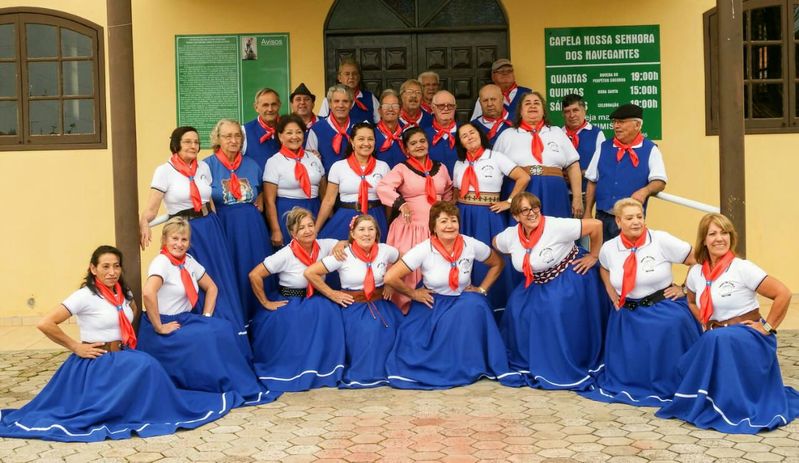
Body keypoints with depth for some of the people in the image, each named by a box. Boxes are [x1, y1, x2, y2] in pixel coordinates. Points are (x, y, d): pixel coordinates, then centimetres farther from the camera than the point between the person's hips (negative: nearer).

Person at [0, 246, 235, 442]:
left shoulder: (123, 293, 6)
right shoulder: (85, 296, -15)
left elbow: (134, 314, 30)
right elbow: (45, 324, -22)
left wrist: (130, 339, 13)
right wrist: (76, 347, -15)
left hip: (122, 358, 8)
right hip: (96, 362, -8)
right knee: (145, 365, -28)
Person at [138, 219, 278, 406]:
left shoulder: (188, 261, 8)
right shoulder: (161, 262, -16)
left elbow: (211, 287, 18)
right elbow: (147, 293, -34)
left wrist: (206, 317, 4)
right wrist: (159, 328, -28)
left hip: (184, 321, 7)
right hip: (163, 334, -7)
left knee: (223, 328, -16)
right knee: (208, 337, -25)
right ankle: (242, 390, -18)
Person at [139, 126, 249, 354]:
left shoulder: (204, 167, 8)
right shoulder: (165, 171, -5)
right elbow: (151, 208, -12)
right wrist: (143, 222, -32)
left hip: (211, 229, 5)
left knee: (223, 283, 5)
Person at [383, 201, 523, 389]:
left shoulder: (471, 245, -11)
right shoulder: (424, 250, -18)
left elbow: (497, 264, 7)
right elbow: (390, 277, -19)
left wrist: (482, 289, -1)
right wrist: (414, 294, -9)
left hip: (464, 302, 1)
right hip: (433, 304, -1)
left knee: (475, 306, -30)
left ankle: (472, 367, -20)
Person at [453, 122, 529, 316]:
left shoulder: (496, 157, -1)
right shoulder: (460, 163, 13)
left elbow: (523, 177, -7)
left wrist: (509, 202, -7)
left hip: (488, 217, -4)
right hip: (463, 218, 4)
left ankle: (494, 306, 4)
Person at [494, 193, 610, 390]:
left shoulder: (556, 227, -26)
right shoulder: (509, 236, -9)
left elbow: (596, 225, -22)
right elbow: (495, 243, 15)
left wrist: (593, 257, -12)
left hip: (570, 279, -6)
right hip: (536, 284, 6)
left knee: (561, 318, -19)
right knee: (518, 309, -3)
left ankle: (570, 370, 0)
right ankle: (529, 362, 16)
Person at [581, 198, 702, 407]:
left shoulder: (661, 240, -11)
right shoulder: (609, 248, 0)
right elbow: (603, 268, 26)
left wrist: (684, 288, -4)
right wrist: (610, 291, 11)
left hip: (663, 309, -3)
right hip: (627, 314, 4)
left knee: (674, 324, -34)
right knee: (627, 370, -2)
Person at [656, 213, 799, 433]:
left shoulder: (742, 268, -13)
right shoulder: (696, 272, 5)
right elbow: (692, 301, 27)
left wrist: (767, 327, -11)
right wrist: (706, 325, 12)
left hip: (747, 339, -6)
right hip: (715, 341, 6)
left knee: (718, 340, -36)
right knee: (686, 368, -15)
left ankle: (729, 404, -18)